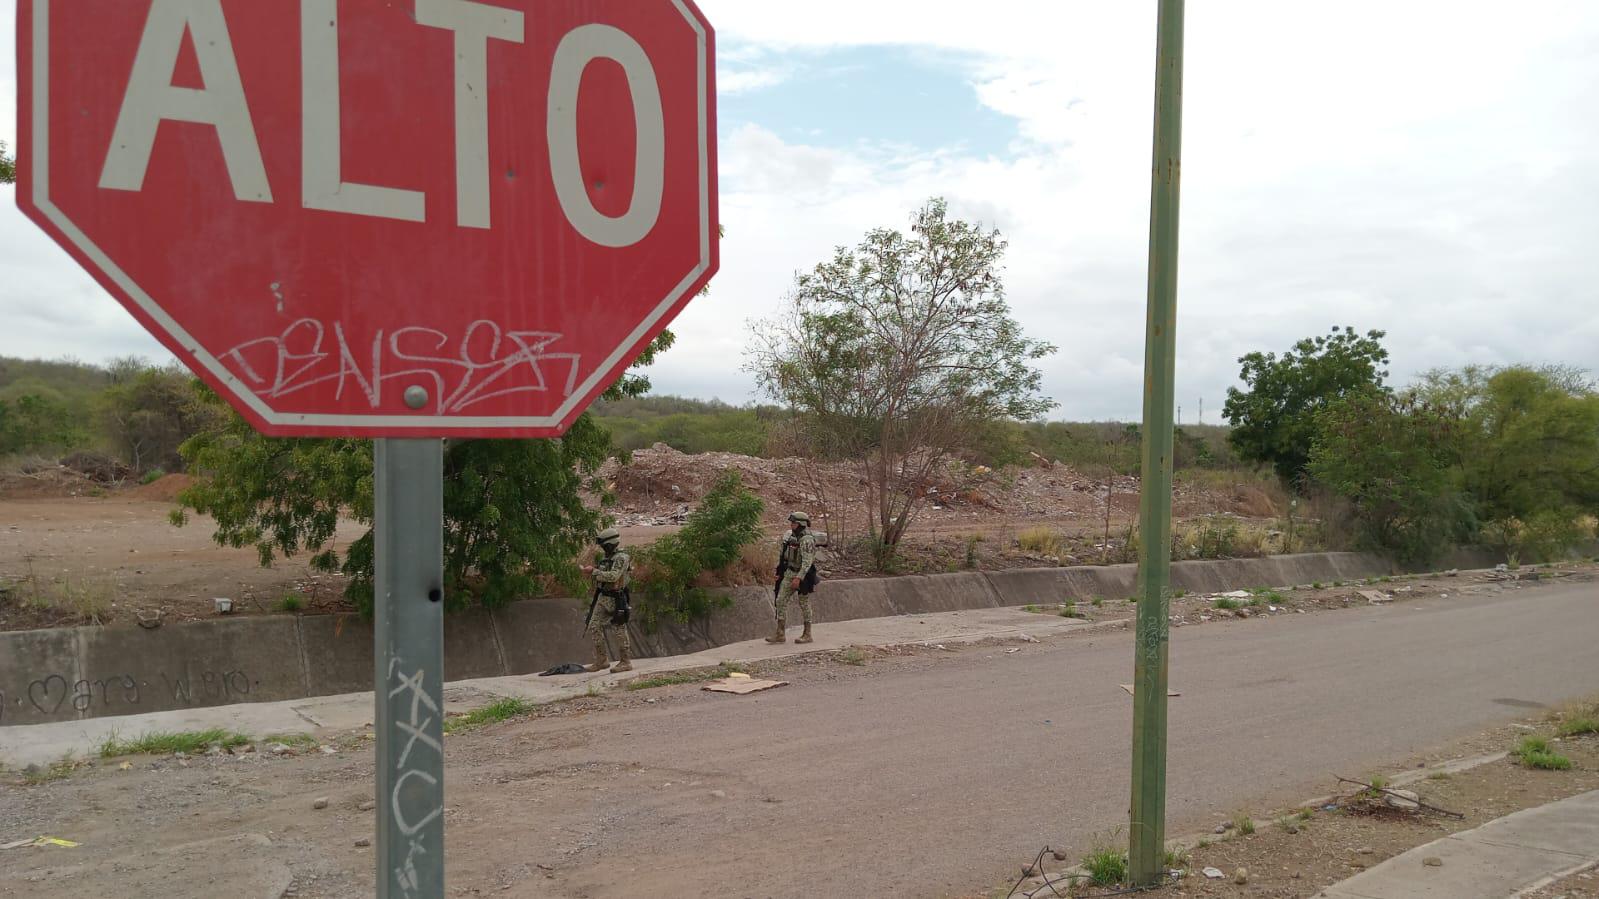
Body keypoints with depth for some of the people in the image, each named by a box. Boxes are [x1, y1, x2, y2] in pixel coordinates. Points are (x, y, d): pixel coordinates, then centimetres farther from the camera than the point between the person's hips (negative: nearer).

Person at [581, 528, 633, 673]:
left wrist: (594, 571, -22)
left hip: (616, 599, -9)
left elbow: (613, 576, -26)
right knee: (594, 628, 6)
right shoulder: (606, 557, 13)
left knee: (620, 630, -2)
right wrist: (591, 571, 3)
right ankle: (601, 661, 13)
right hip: (602, 597, 9)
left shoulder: (621, 558, -14)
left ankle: (625, 662, 6)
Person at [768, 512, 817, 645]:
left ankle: (807, 635, 13)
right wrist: (780, 573, 16)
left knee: (804, 604, 2)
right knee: (781, 601, 3)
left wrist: (798, 578, -30)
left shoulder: (807, 540, -19)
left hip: (802, 575, -8)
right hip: (788, 574, 8)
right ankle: (781, 634, 5)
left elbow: (807, 562, -25)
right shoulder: (792, 537, 9)